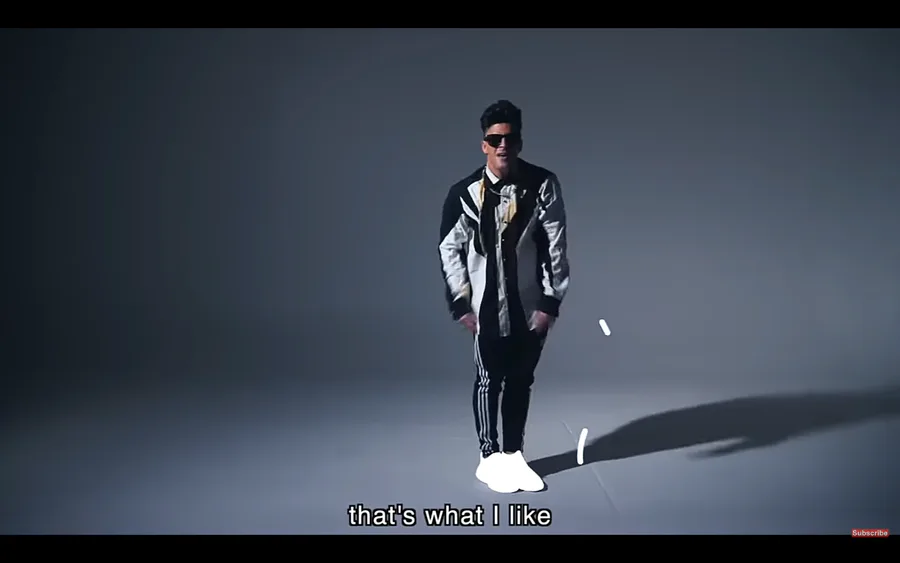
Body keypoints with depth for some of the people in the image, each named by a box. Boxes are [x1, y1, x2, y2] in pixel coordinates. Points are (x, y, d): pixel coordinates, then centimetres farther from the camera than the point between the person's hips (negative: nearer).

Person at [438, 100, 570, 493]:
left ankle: (513, 454, 27)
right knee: (489, 382, 8)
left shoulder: (543, 185, -7)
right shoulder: (465, 193, -7)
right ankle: (490, 458, 22)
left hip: (531, 306, 2)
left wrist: (550, 301, -8)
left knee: (521, 382, 13)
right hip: (488, 307, -1)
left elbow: (556, 247, -5)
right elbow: (450, 249, -1)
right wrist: (461, 304, -5)